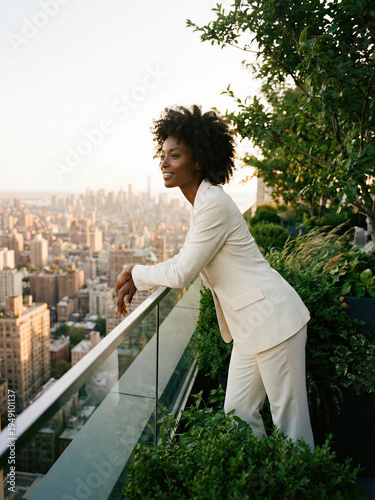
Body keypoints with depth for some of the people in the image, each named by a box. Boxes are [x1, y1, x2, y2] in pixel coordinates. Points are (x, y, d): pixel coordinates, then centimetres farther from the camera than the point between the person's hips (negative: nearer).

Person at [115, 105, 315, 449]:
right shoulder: (202, 202, 9)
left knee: (289, 420, 7)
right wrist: (136, 284, 10)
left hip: (272, 320, -10)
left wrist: (135, 273, -2)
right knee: (238, 413, 18)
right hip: (252, 324, 10)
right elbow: (187, 259, 18)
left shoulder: (213, 204, -21)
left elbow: (181, 274, -19)